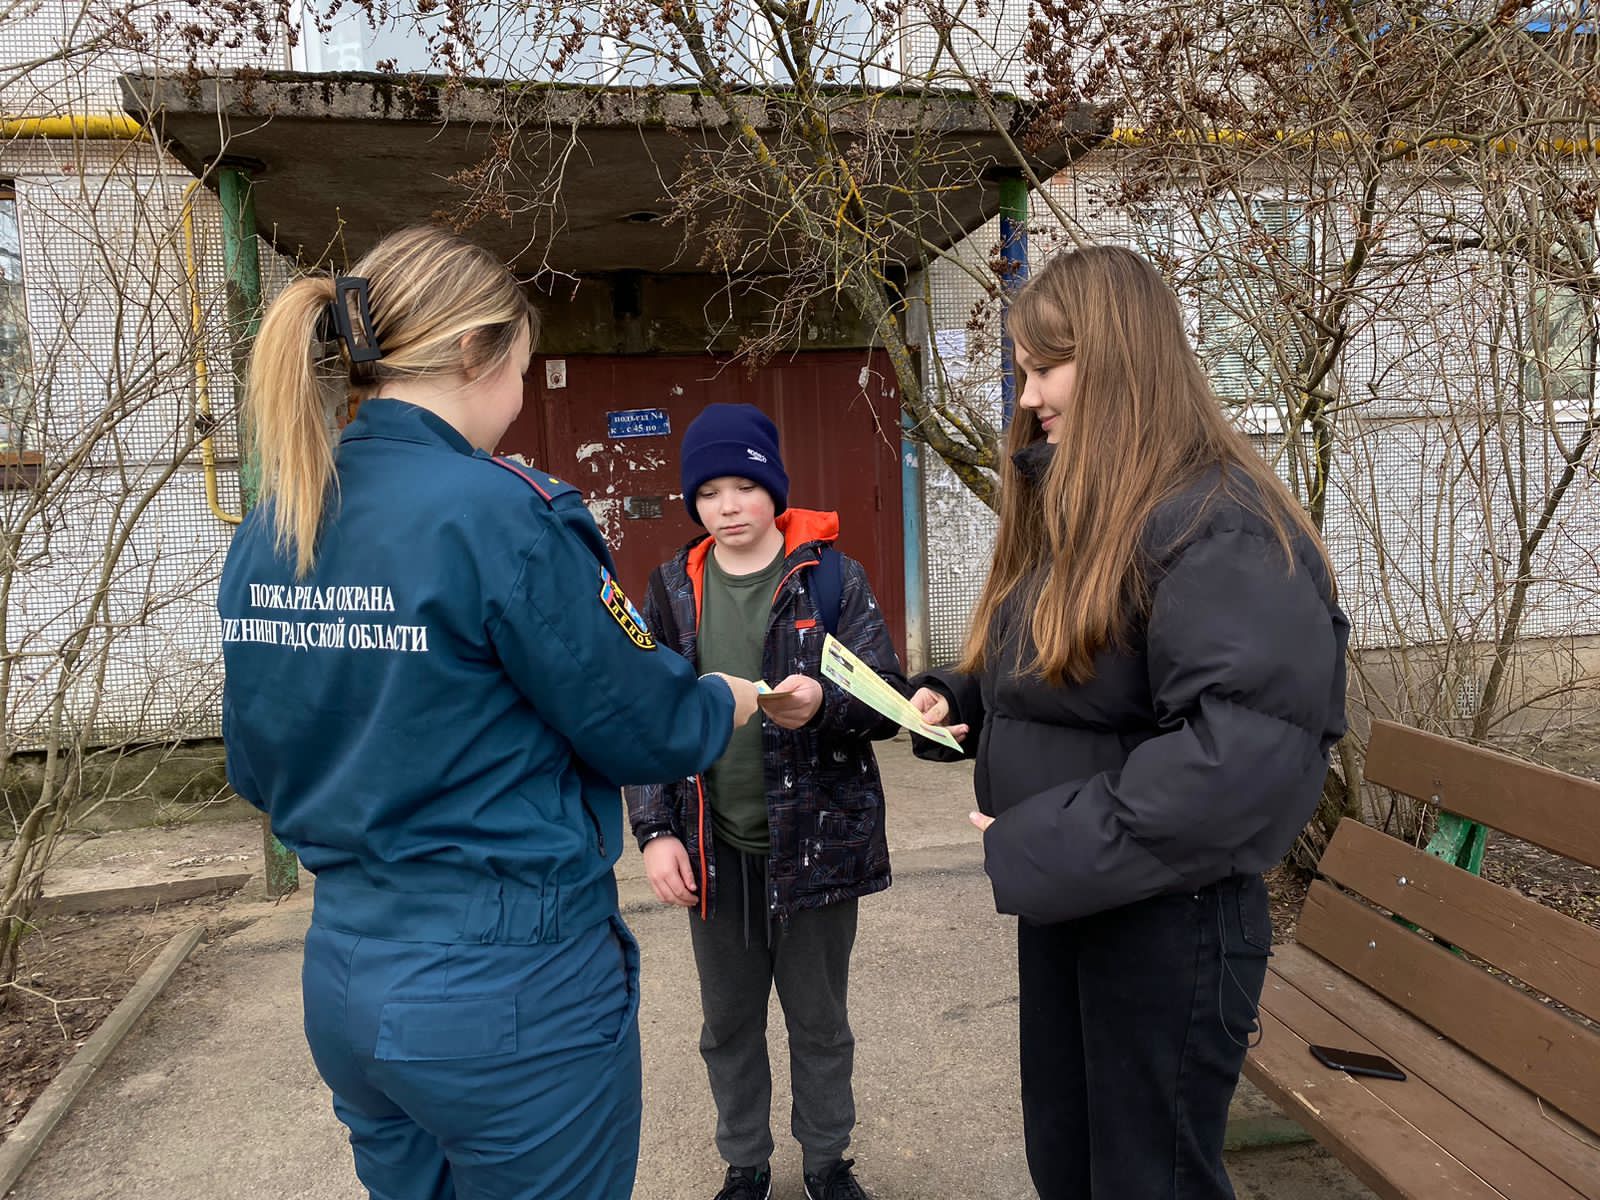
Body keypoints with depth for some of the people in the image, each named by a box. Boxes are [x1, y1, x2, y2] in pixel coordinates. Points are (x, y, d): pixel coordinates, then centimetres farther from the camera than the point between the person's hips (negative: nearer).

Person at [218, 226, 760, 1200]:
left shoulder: (267, 533, 0)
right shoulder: (500, 510, -21)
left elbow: (259, 770, 10)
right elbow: (642, 731, -14)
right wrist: (734, 701, 6)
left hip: (345, 981, 7)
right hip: (512, 992, -7)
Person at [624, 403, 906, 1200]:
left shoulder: (830, 577, -6)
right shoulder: (673, 588, 2)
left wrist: (822, 703, -31)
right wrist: (655, 830, -6)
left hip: (815, 838, -2)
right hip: (715, 849, 2)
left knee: (819, 1020, 16)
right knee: (729, 1024, 19)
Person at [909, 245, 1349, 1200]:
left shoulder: (1216, 523, -20)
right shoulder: (1069, 513, 10)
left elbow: (1251, 750, -30)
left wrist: (1042, 848, -27)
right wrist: (953, 700, 0)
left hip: (1168, 921, -9)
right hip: (1062, 907, 9)